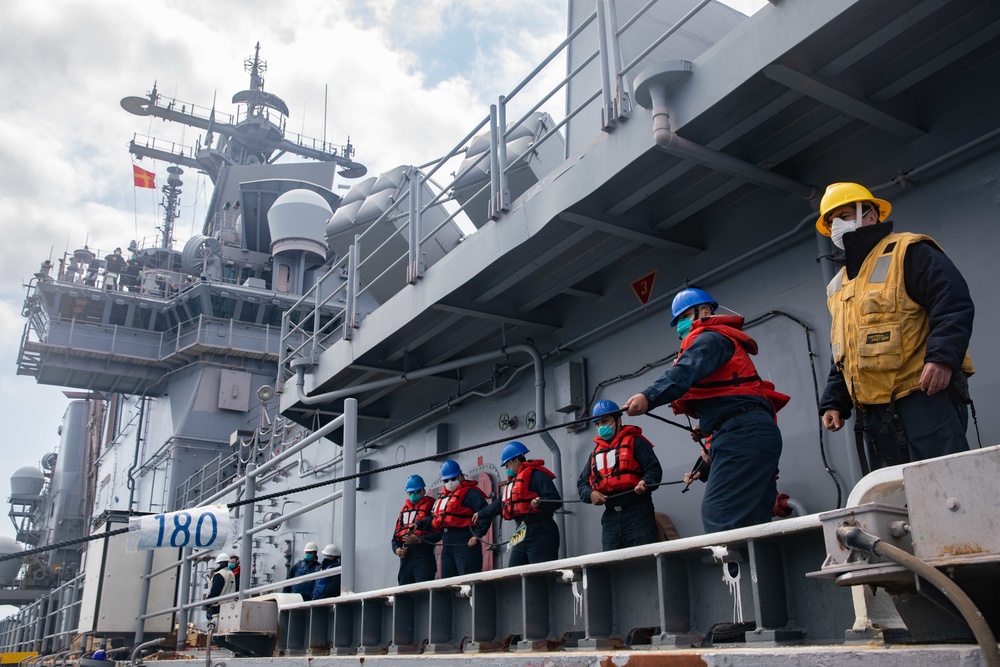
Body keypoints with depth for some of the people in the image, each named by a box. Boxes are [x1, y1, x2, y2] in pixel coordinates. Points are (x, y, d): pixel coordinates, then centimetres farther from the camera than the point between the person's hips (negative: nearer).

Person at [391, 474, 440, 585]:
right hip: (406, 558, 6)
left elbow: (438, 533, -10)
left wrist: (419, 540, -22)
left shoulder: (431, 507, 1)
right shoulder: (404, 511, 21)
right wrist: (396, 549, 2)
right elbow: (396, 535, 22)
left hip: (424, 558, -6)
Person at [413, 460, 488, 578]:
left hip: (466, 544, -9)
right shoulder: (443, 497, 24)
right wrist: (419, 525, 16)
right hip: (447, 546, 9)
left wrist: (477, 535, -20)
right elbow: (434, 519, 29)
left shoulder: (470, 492, -4)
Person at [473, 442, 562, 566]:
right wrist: (480, 515, 46)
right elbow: (499, 503, 36)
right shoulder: (512, 481, 23)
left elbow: (555, 500, -15)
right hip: (521, 536, 9)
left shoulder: (536, 475, -6)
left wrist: (540, 503, -34)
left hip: (540, 534, -9)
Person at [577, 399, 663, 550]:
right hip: (610, 517, 6)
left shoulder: (635, 442, 4)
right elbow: (582, 482, 21)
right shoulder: (596, 452, 22)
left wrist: (645, 483, -25)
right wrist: (590, 494, -1)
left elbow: (654, 469, -4)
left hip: (637, 513, -6)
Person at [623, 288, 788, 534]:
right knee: (752, 522, 6)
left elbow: (685, 371, -21)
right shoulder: (723, 340, 32)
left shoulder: (711, 337, 0)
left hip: (742, 435, -11)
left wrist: (649, 396, -34)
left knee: (719, 514, -21)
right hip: (753, 436, 11)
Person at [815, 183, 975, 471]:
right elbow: (840, 355, 26)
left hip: (925, 396, -7)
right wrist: (834, 402, 16)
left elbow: (954, 303, -11)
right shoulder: (837, 287, 23)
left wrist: (942, 356, -25)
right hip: (874, 412, 7)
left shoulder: (907, 251, 1)